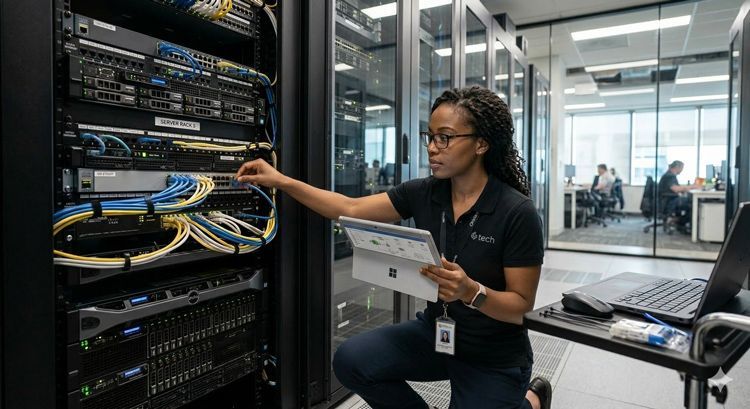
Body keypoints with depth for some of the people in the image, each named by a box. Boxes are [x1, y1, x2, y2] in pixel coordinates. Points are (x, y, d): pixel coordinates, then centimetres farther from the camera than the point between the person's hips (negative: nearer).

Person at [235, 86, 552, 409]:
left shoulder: (517, 213, -21)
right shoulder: (423, 193, -7)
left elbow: (521, 304, -17)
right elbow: (351, 209, -7)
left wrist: (470, 291, -37)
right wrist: (281, 181, -12)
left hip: (494, 357, -4)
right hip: (434, 332, 4)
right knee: (351, 361, -15)